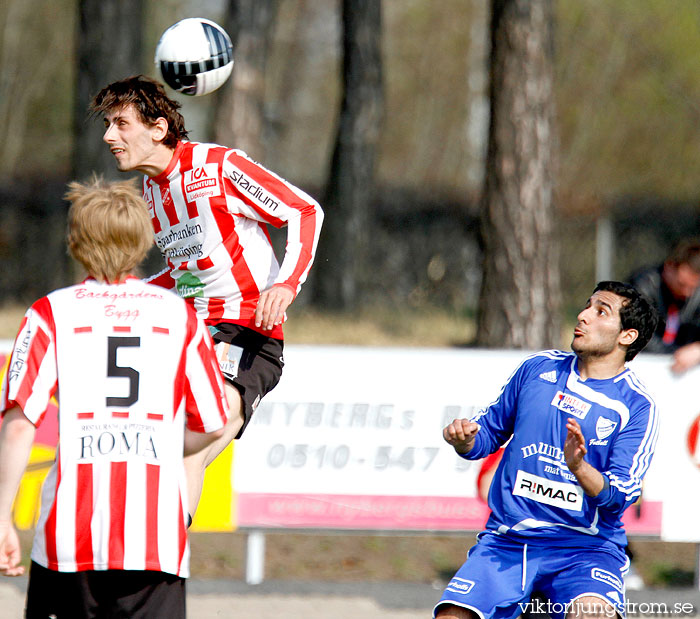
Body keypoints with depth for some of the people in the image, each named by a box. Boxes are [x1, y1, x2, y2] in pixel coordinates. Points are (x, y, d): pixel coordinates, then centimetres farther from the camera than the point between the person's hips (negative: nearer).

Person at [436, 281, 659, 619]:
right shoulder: (537, 369, 11)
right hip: (505, 540, 3)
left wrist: (578, 467, -28)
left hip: (585, 549, -3)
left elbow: (618, 496, -9)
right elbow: (490, 431, 21)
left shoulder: (637, 406, 0)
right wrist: (465, 440, -2)